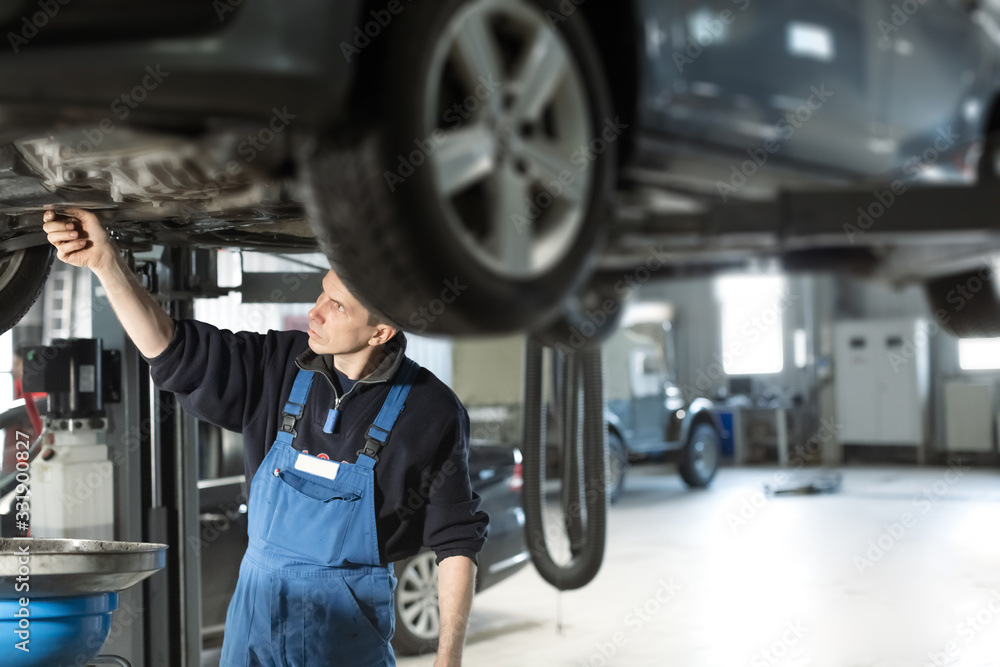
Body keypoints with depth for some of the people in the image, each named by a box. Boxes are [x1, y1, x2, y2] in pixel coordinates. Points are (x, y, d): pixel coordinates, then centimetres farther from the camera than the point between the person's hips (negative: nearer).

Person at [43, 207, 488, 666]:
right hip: (257, 605, 4)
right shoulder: (281, 366, -1)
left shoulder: (430, 412, -10)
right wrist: (105, 262, -13)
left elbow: (457, 539, -6)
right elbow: (171, 352, -2)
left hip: (349, 622, -3)